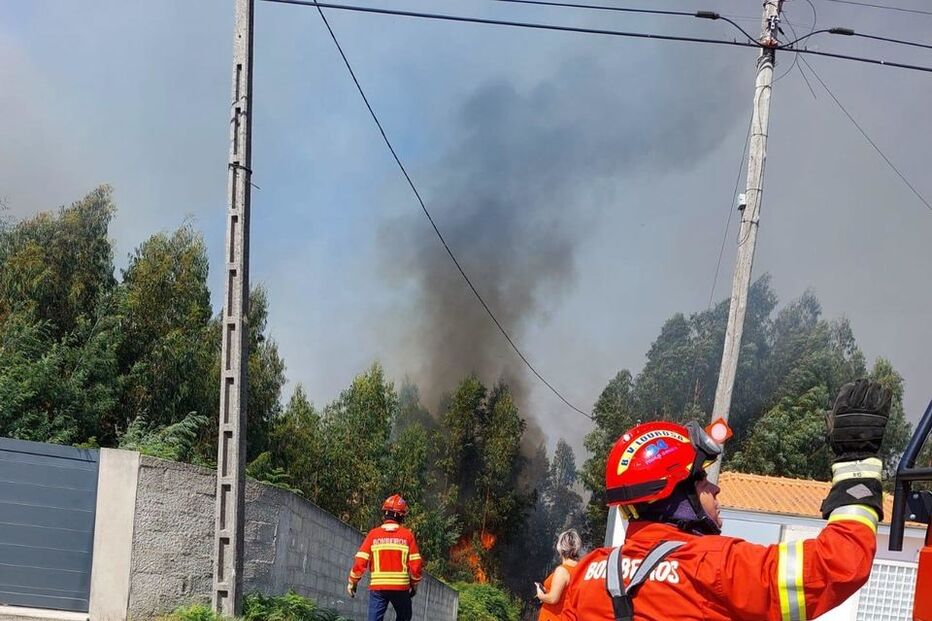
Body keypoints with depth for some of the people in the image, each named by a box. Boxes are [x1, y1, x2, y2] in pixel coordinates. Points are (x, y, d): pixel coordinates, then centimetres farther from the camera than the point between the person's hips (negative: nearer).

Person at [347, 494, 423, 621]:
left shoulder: (373, 534, 0)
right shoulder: (407, 535, -1)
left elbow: (361, 561, -3)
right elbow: (415, 563, -1)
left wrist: (353, 581, 10)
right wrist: (414, 583, 14)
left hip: (378, 587, 0)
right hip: (401, 587, 0)